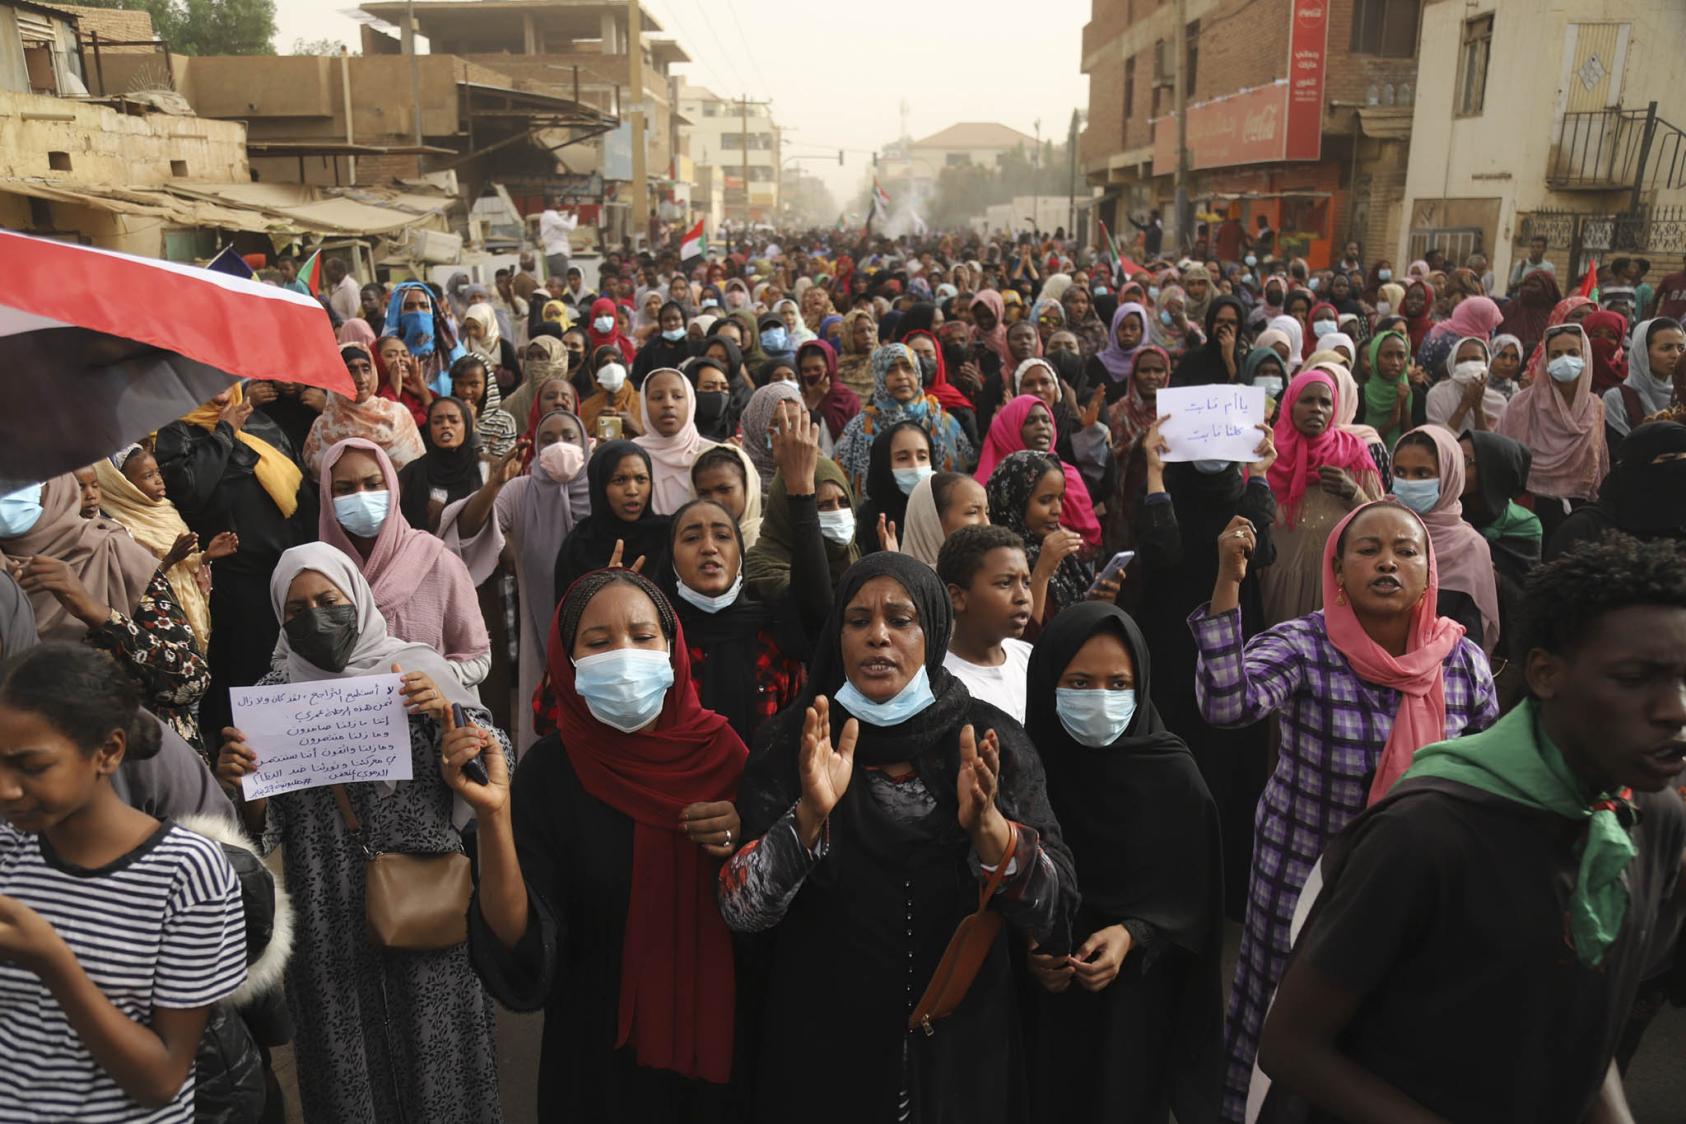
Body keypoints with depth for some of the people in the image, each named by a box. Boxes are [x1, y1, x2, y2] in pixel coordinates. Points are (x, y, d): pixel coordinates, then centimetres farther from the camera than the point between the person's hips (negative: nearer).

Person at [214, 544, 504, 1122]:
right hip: (328, 920, 2)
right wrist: (239, 782, -12)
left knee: (431, 1055, 6)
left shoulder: (417, 668, -2)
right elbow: (265, 826, 7)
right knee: (346, 1058, 11)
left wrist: (444, 715, -19)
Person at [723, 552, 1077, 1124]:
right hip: (822, 1053, -1)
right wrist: (809, 814, -28)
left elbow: (1055, 912, -10)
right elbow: (742, 911, -12)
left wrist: (986, 824, -28)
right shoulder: (790, 741, -7)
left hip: (962, 1051, 1)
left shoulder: (990, 739, -6)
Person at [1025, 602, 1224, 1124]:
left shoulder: (1173, 776, -11)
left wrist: (1132, 935, -19)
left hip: (1133, 997, 0)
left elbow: (1191, 900, -4)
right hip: (1036, 995, 1)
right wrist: (1025, 945, -17)